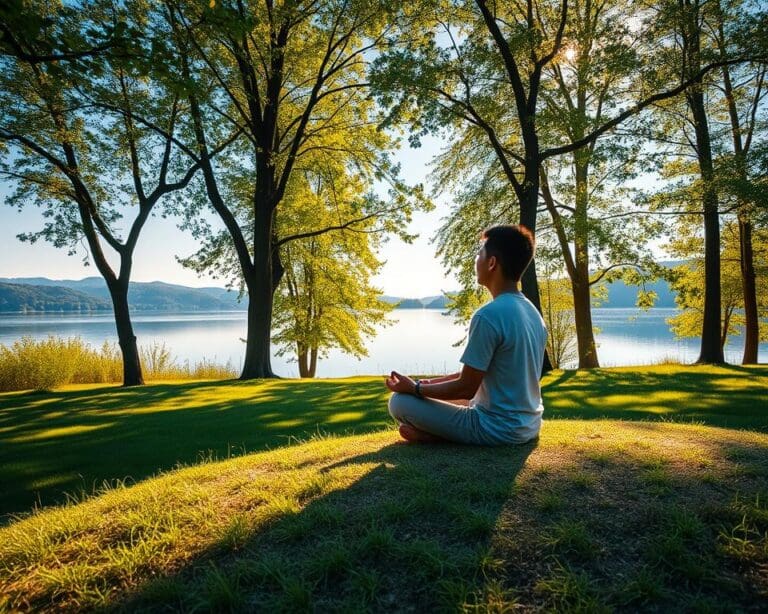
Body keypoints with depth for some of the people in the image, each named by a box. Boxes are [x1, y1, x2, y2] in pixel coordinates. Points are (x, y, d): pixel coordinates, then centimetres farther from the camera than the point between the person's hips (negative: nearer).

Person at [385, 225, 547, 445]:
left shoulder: (488, 315, -24)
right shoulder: (533, 313, 6)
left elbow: (466, 388, -18)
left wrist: (415, 388, -3)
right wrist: (430, 383, 15)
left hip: (498, 429, -9)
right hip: (529, 425, 9)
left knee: (399, 401, -4)